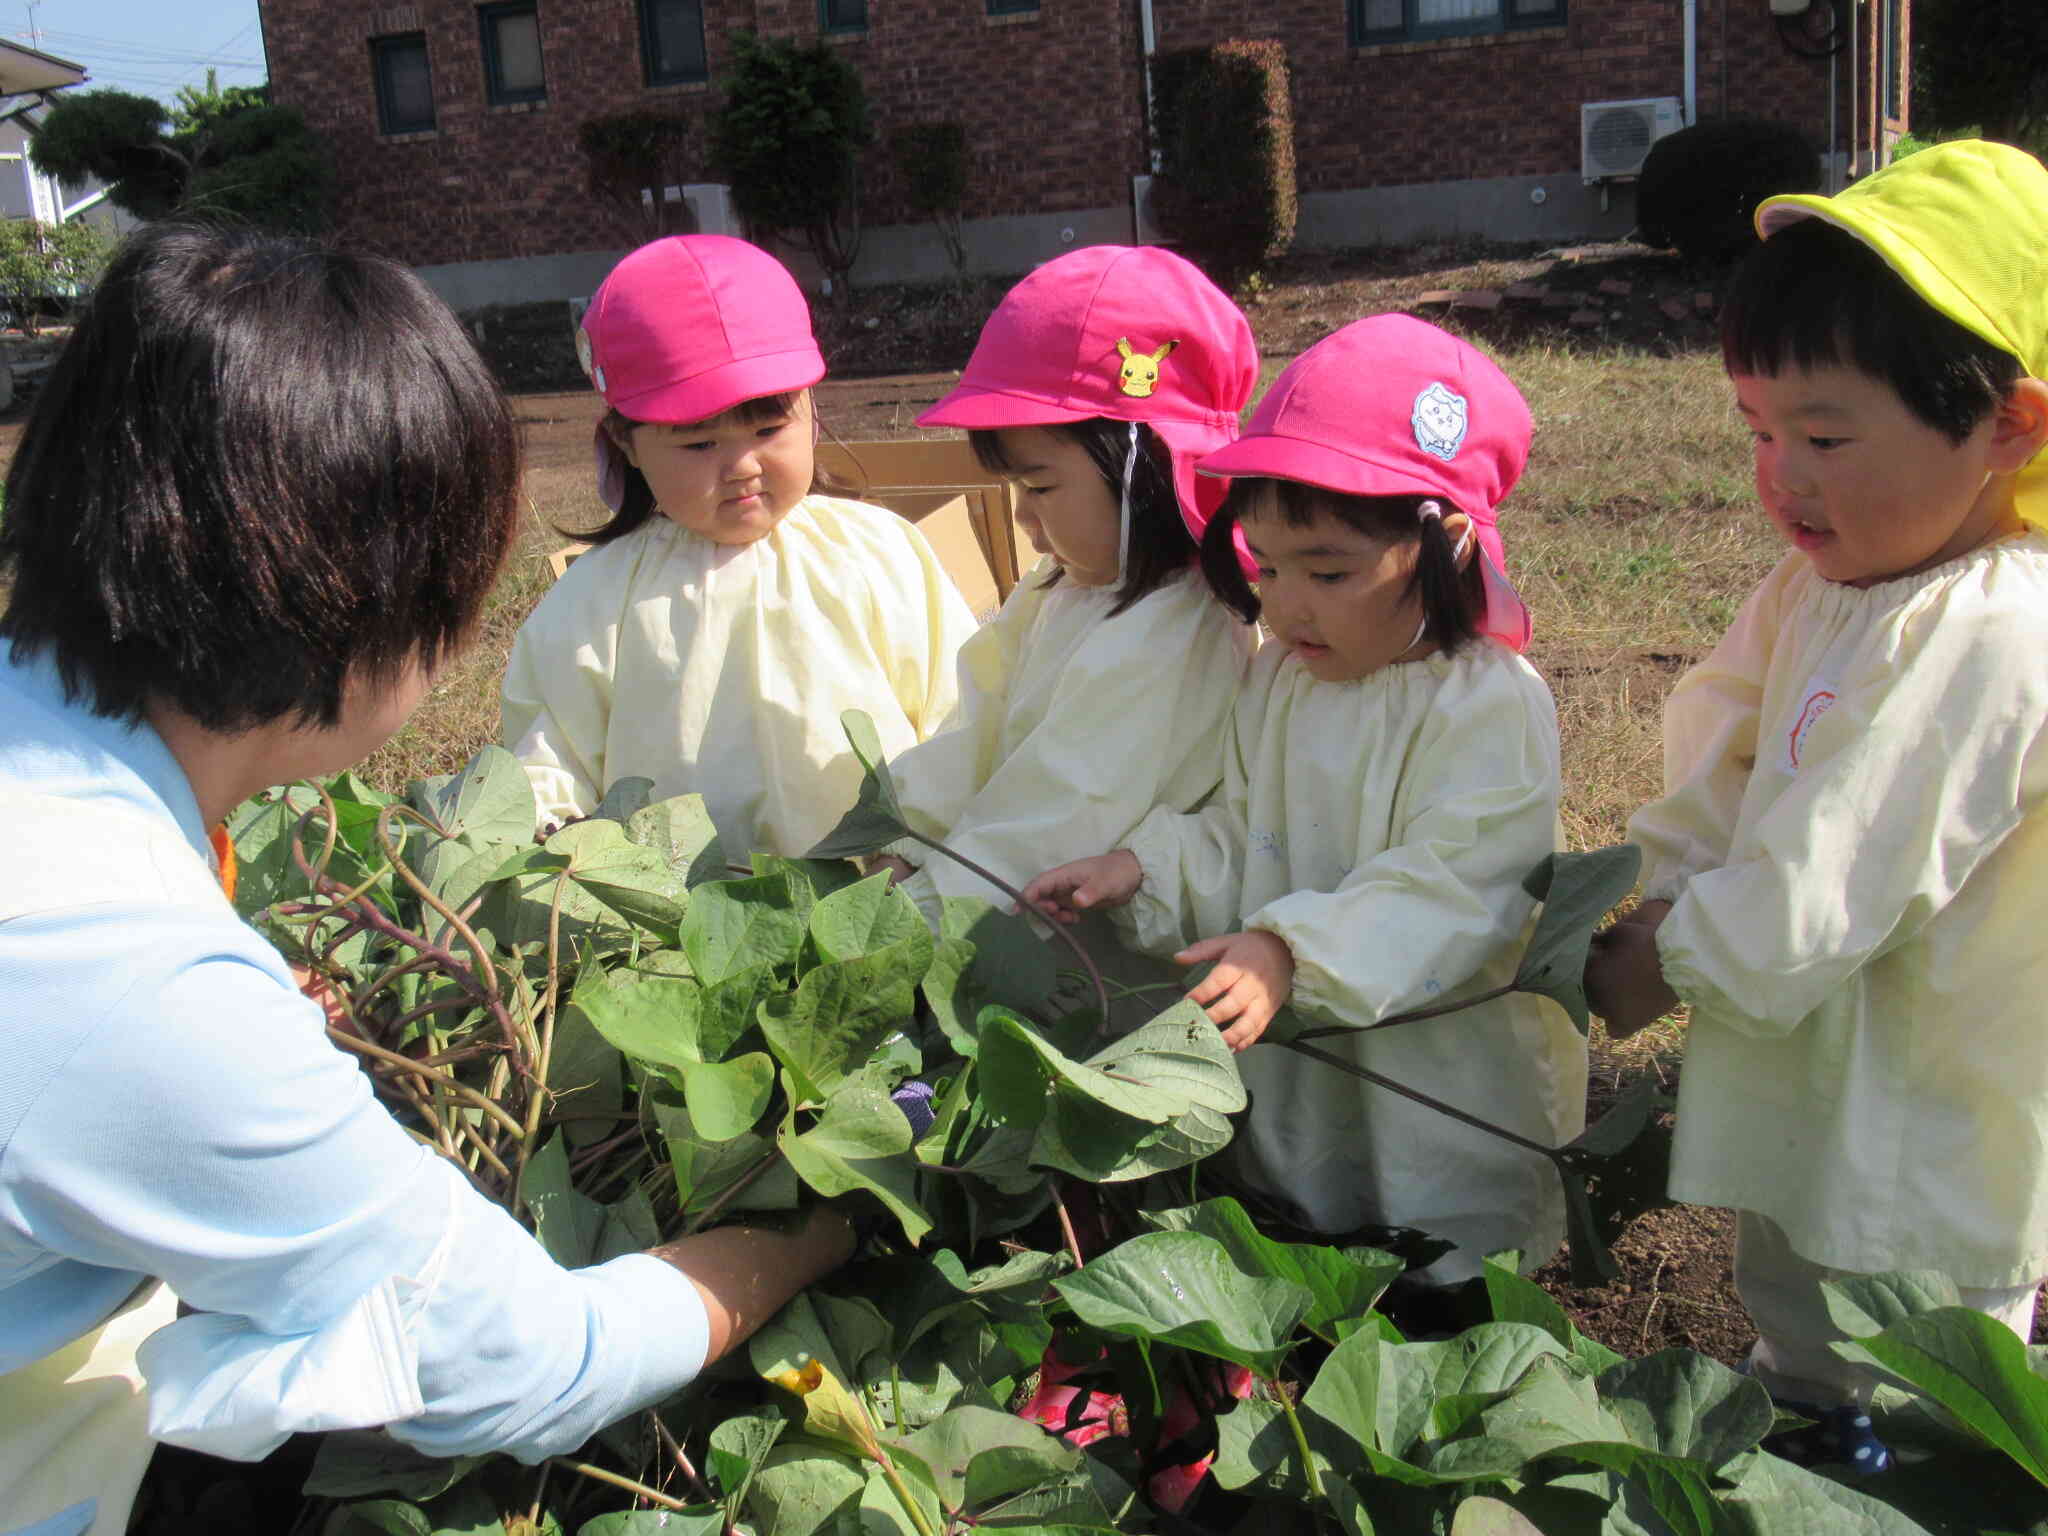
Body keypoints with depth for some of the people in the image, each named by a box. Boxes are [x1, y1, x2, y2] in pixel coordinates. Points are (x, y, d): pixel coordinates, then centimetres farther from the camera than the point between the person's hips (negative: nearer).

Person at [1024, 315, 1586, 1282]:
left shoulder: (1491, 706, -19)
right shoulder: (1280, 681, 4)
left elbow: (1446, 893, -27)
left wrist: (1292, 954, -38)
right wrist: (1144, 870, -5)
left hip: (1446, 1096, -6)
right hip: (1292, 1093, 6)